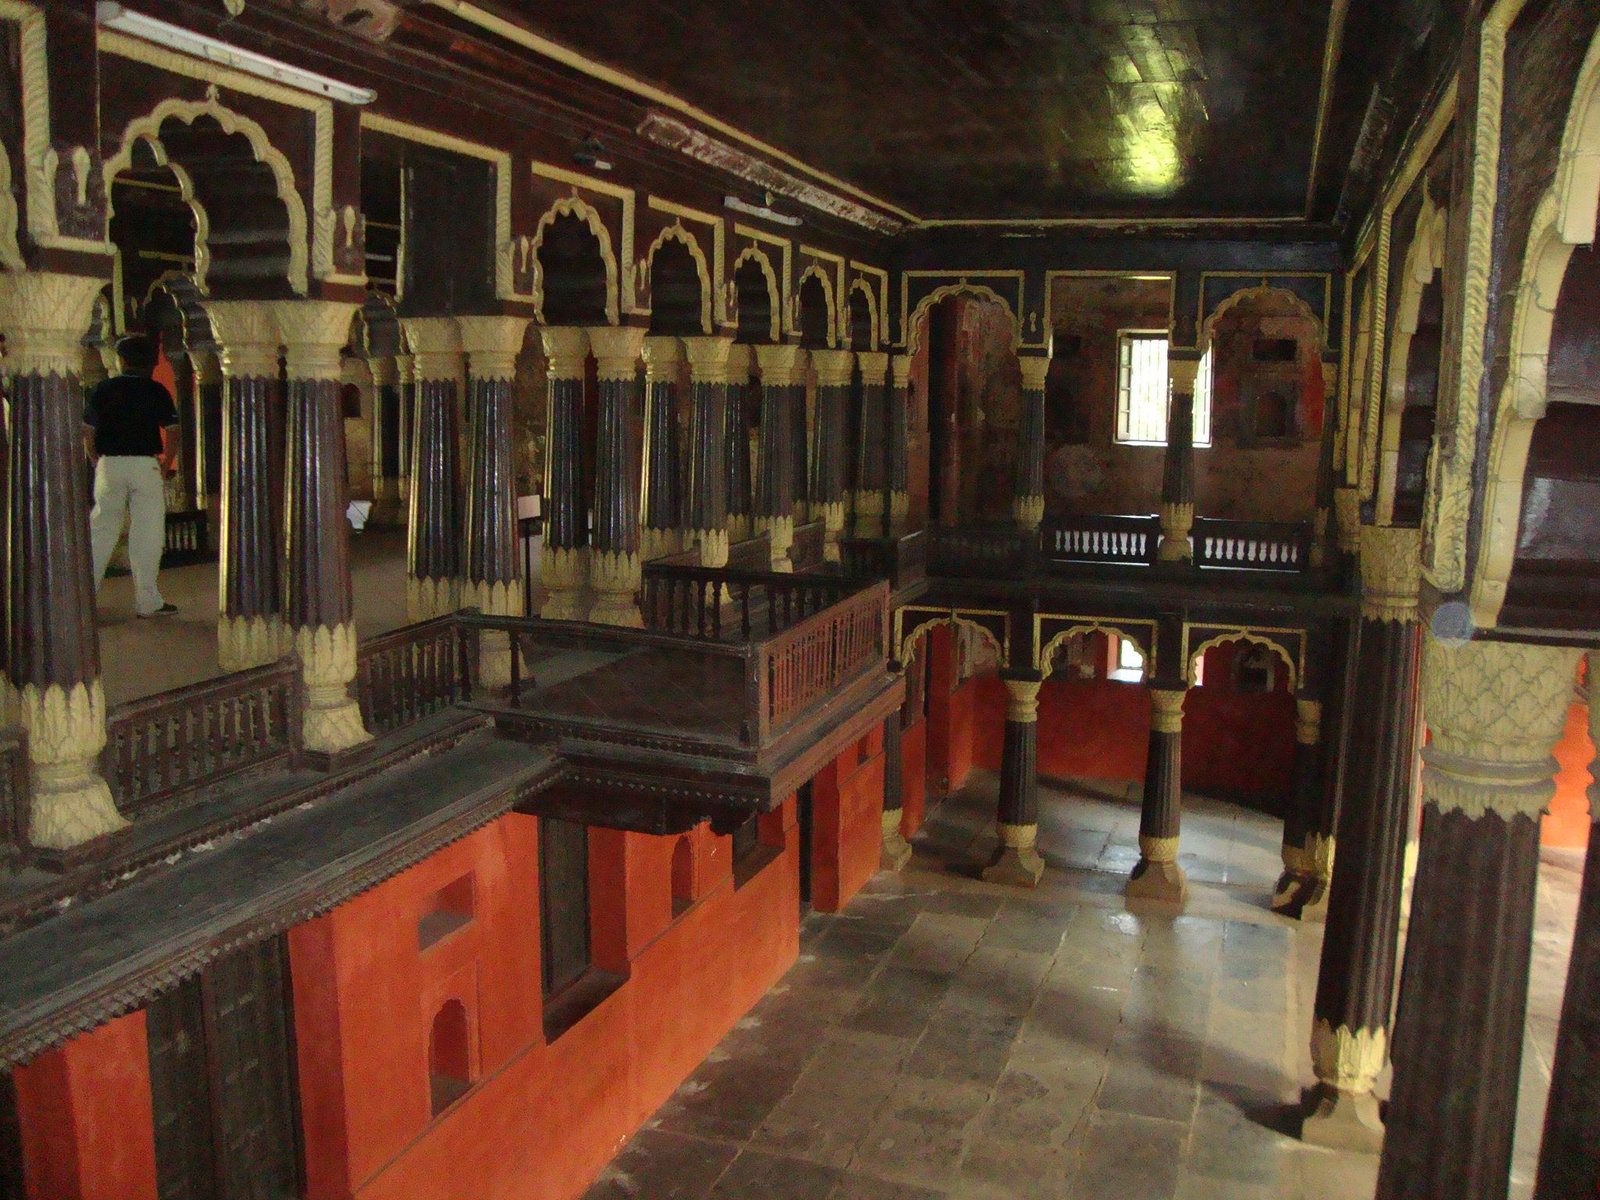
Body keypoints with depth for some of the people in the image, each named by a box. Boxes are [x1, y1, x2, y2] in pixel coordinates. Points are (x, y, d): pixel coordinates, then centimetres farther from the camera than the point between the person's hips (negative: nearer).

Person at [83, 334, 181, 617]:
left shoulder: (102, 390, 5)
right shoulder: (156, 391, 0)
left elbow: (88, 432, 4)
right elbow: (172, 432, -4)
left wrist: (97, 462, 13)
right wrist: (166, 466, 4)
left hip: (109, 464, 2)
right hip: (145, 465, -2)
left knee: (101, 531, 10)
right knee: (146, 535, 1)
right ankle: (148, 602, 3)